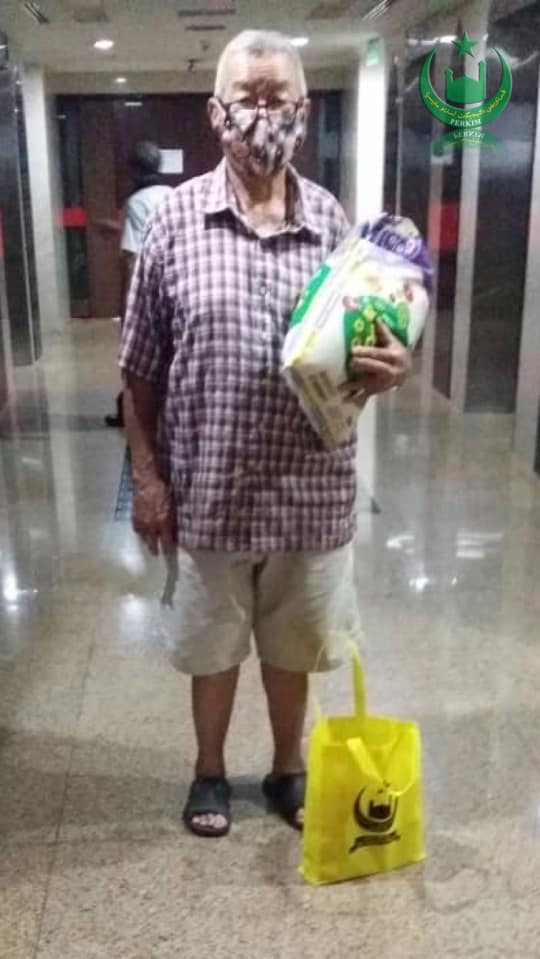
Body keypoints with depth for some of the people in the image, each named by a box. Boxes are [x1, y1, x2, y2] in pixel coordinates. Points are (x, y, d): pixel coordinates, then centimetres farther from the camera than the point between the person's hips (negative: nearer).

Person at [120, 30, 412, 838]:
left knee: (293, 647, 19)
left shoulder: (335, 222, -2)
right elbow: (141, 367, -1)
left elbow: (367, 351, 5)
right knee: (213, 645, 18)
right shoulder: (177, 218, -6)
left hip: (308, 489, 1)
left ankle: (289, 770, 43)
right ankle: (210, 772, 43)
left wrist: (388, 369, -19)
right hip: (209, 489, -1)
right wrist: (147, 476, -3)